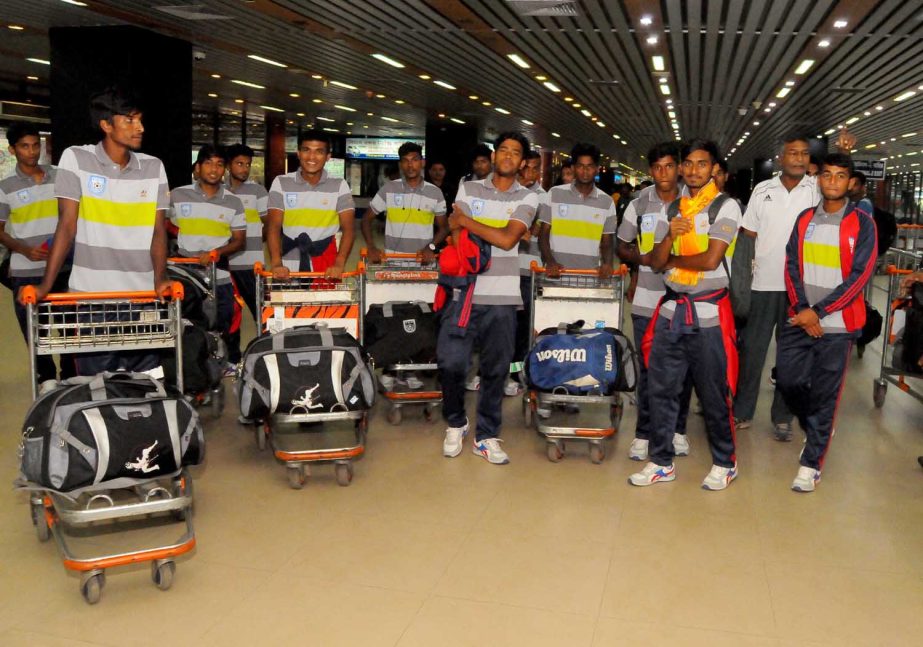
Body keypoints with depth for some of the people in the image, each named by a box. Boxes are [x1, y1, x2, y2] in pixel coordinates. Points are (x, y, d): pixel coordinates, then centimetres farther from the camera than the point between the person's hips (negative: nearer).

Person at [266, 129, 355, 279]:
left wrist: (339, 264, -22)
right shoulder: (281, 183, 0)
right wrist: (276, 263, -22)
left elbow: (349, 229, -6)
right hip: (289, 270, 0)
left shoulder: (339, 186, 0)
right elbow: (273, 226, -6)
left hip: (326, 270, 0)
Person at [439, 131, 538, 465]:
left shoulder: (527, 199, 6)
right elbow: (457, 234, 2)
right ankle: (455, 423, 20)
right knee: (450, 362, -5)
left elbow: (507, 239, -9)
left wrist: (466, 221, -5)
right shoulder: (468, 189, 12)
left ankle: (487, 436, 19)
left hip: (502, 296, 0)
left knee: (496, 369, 5)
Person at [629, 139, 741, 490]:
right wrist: (669, 237, -15)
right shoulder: (672, 208, 11)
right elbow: (656, 263, 4)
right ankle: (661, 461, 21)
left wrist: (672, 260, -3)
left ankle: (724, 463, 23)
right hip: (671, 309, 5)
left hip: (708, 313, -5)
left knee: (714, 394, 5)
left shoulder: (725, 207, -5)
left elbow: (711, 259, -17)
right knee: (660, 389, 8)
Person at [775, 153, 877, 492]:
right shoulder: (805, 219, 8)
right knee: (787, 380, 7)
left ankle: (812, 464, 12)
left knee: (824, 393, 1)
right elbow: (792, 266, 4)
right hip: (799, 319, 4)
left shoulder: (862, 223, -4)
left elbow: (859, 275, -10)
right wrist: (801, 310, -9)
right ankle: (817, 428, 35)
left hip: (836, 324, -4)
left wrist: (818, 311, -16)